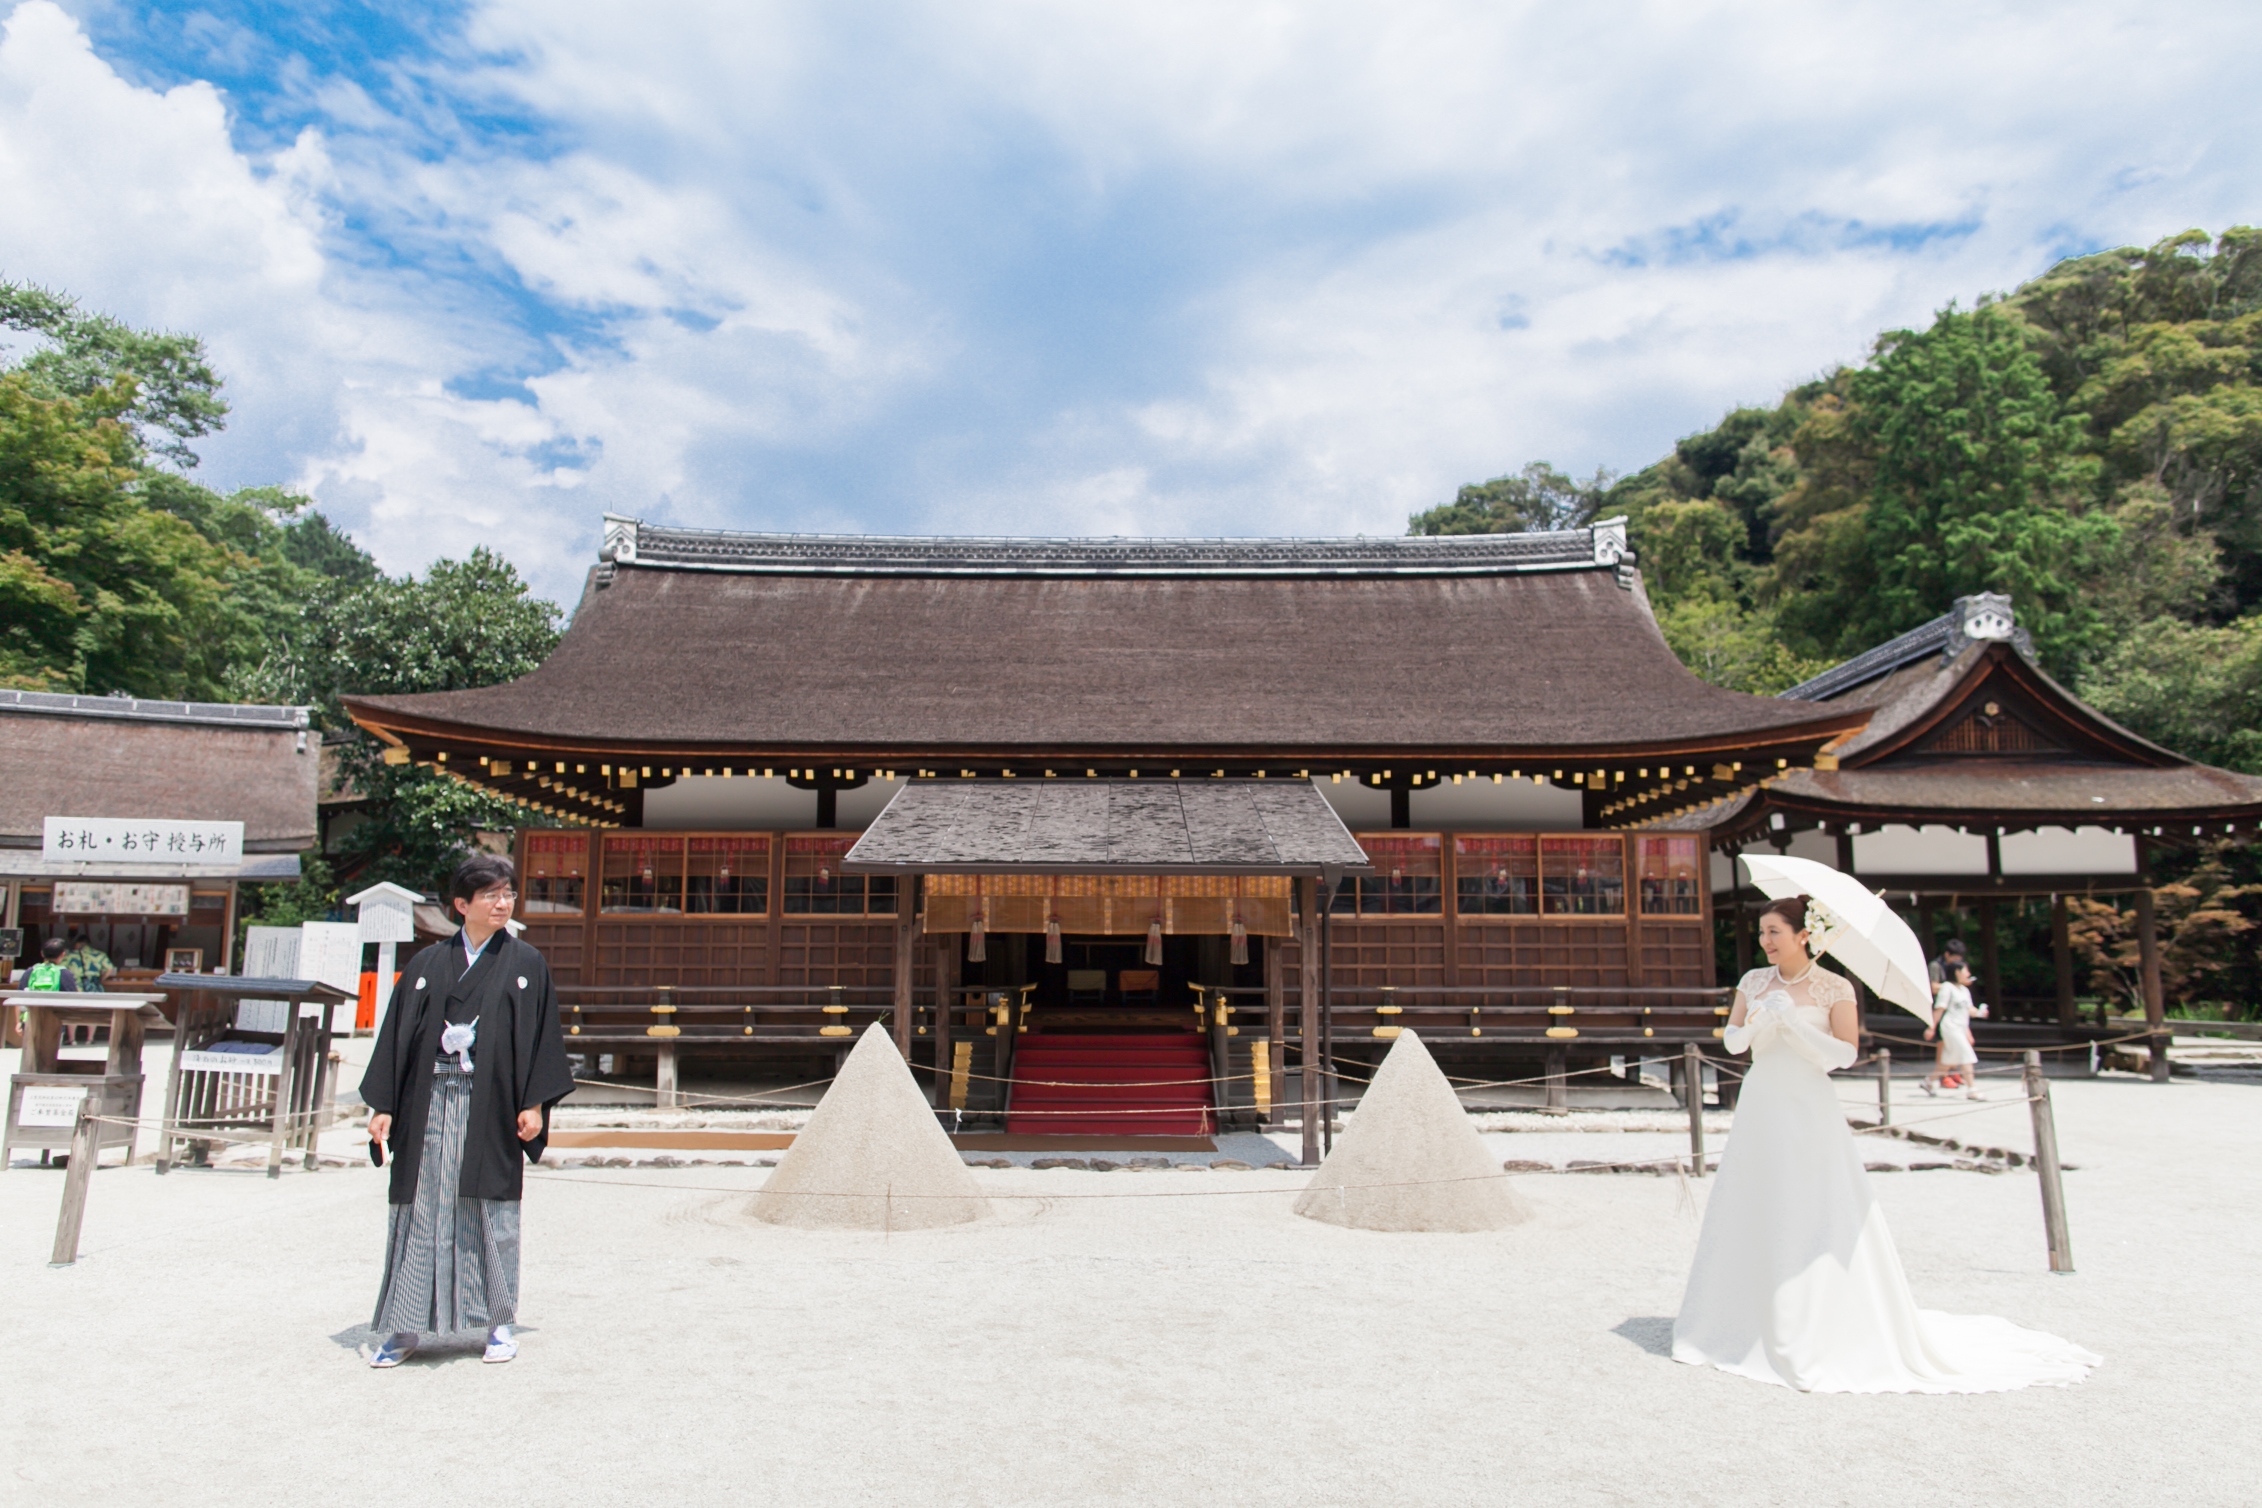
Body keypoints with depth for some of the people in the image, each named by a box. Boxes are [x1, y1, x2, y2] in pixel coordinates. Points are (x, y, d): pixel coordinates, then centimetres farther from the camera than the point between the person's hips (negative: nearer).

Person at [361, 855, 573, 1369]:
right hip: (430, 1101, 2)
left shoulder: (526, 964, 3)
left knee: (492, 1212, 4)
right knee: (420, 1212, 4)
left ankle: (500, 1323, 16)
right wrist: (383, 1105, 1)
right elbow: (398, 1034, 7)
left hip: (492, 1105, -1)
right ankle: (405, 1327, 16)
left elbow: (542, 1036, 2)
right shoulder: (427, 965, 7)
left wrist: (534, 1103, -5)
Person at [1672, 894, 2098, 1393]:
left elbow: (1845, 1053, -10)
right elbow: (1733, 1040, 3)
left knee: (1820, 1219, -5)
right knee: (1751, 1216, 6)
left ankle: (1827, 1333, 4)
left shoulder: (1833, 989, -3)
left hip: (1809, 1110, -4)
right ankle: (1744, 1326, 17)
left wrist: (1793, 1022, -17)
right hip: (1760, 1107, 4)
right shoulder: (1754, 982, 7)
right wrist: (1760, 1018, -15)